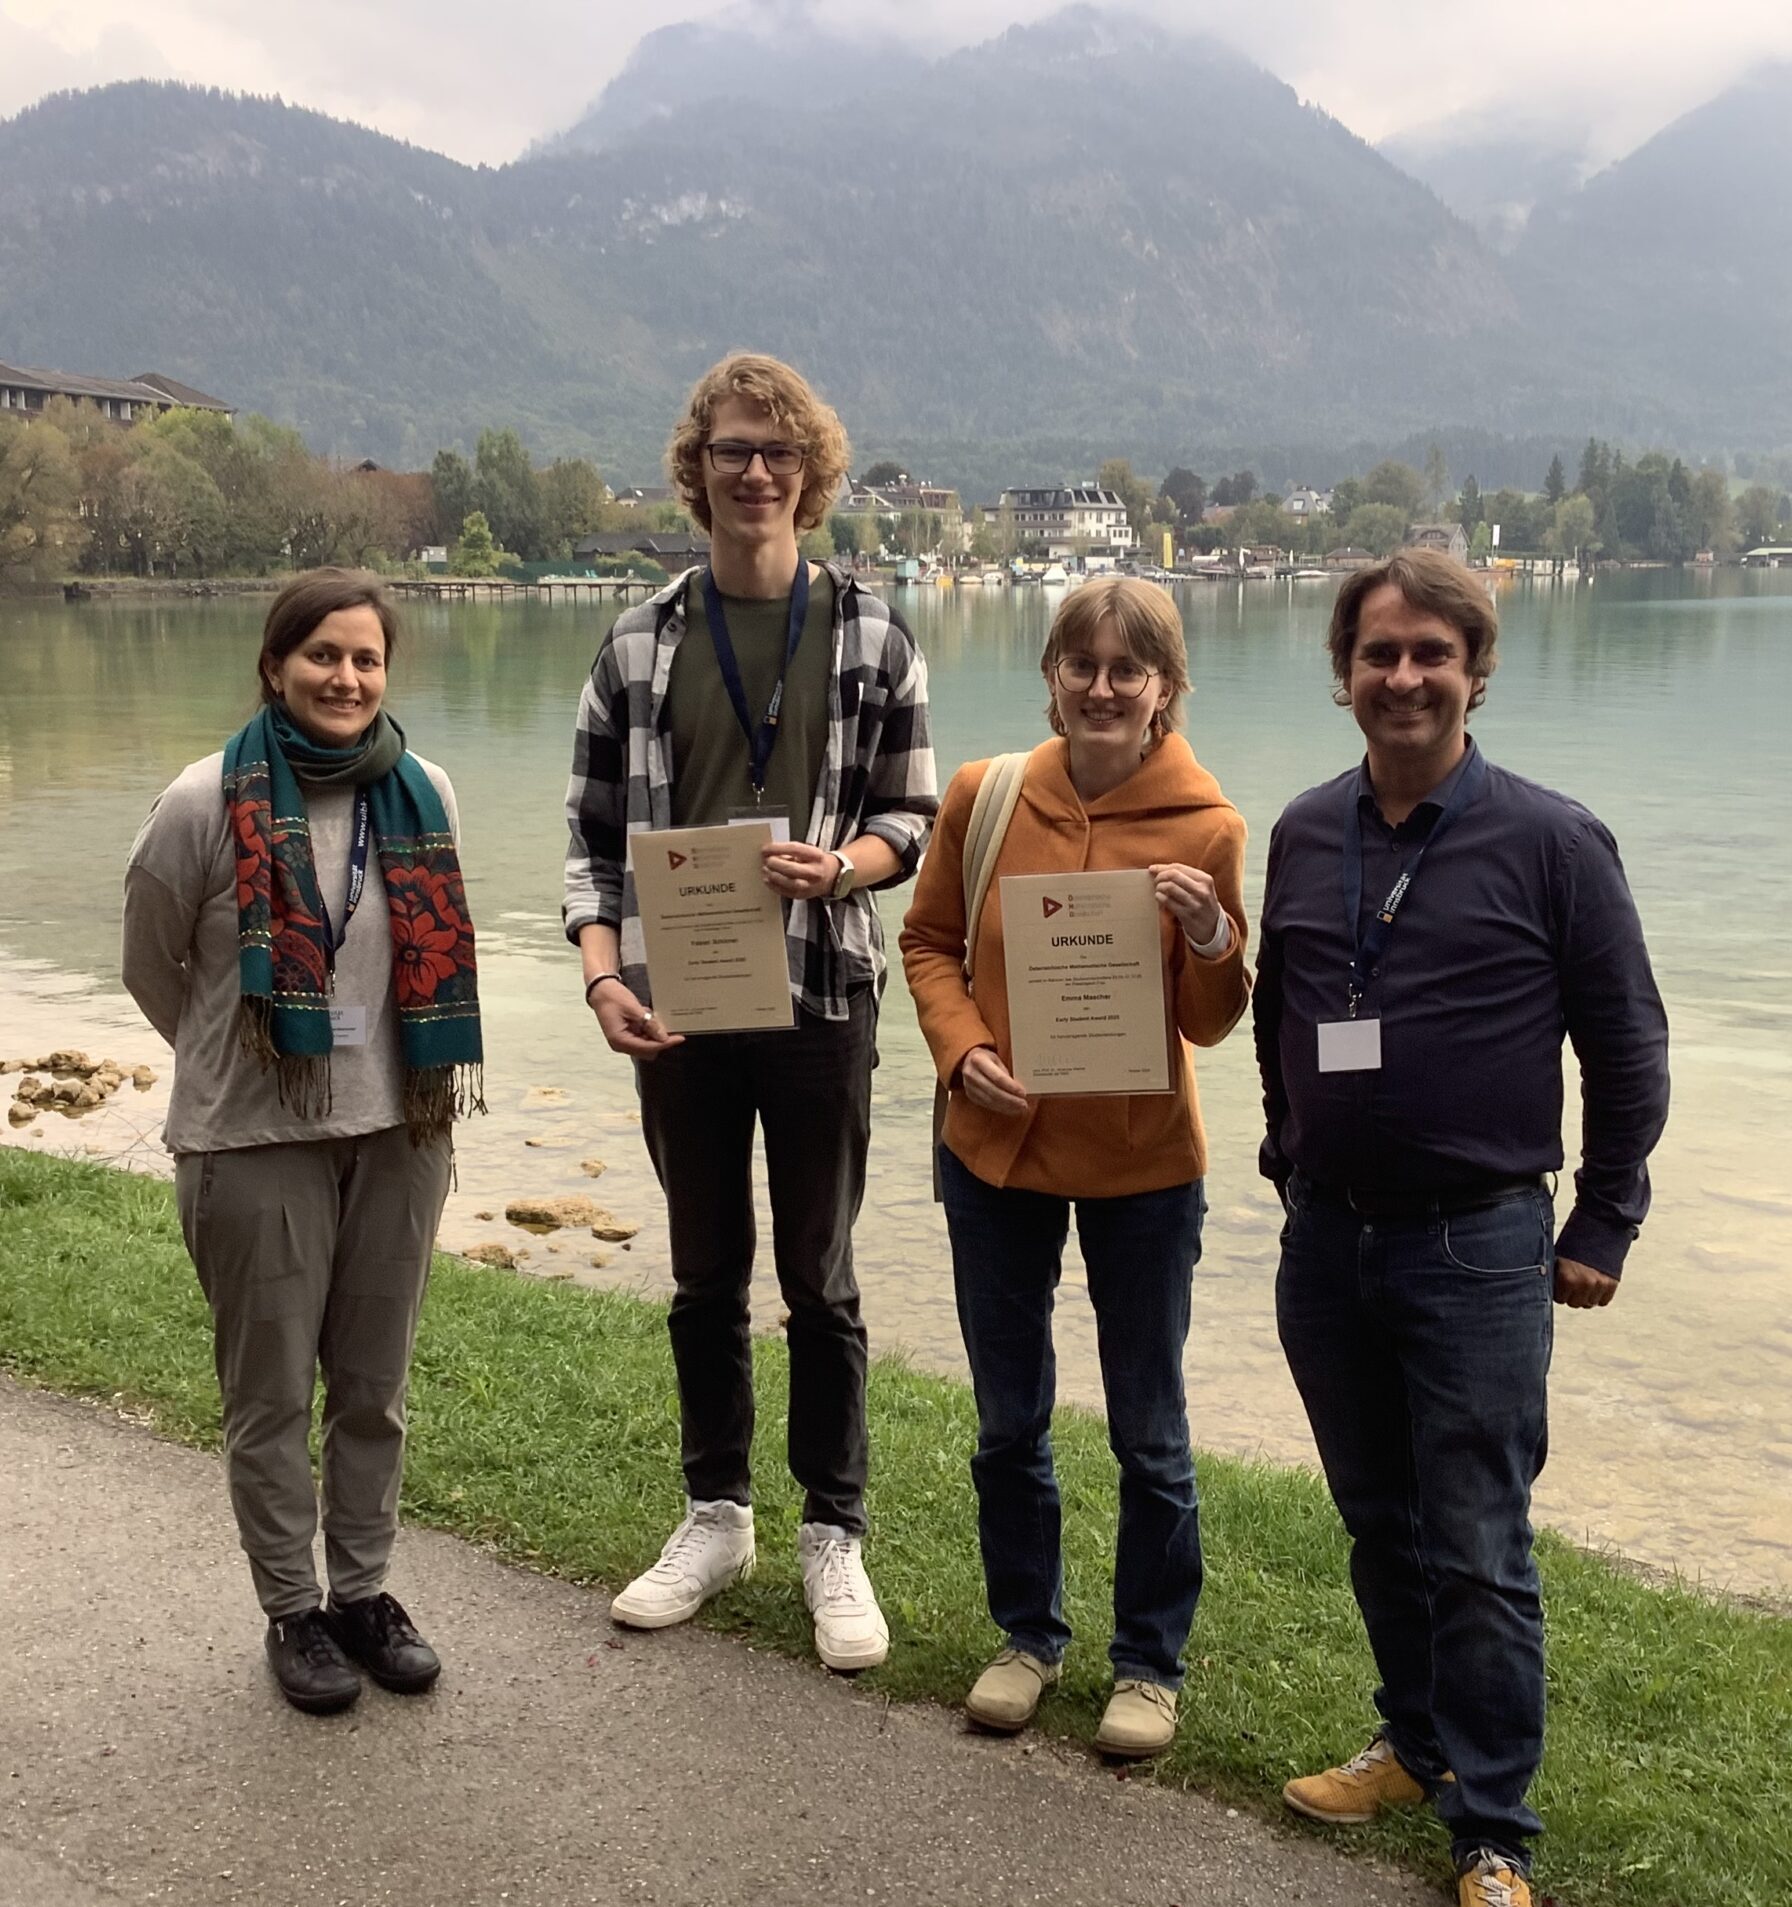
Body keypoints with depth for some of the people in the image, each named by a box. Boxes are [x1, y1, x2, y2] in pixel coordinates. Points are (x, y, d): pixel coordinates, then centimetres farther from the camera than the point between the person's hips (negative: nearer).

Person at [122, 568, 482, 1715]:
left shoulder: (425, 794, -1)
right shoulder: (208, 803, -11)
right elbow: (152, 965, 3)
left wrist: (409, 1073, 11)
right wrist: (236, 1063, 11)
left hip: (399, 1131, 3)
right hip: (255, 1143, -3)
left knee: (375, 1384, 14)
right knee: (272, 1392, 8)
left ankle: (365, 1589, 30)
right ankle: (294, 1611, 25)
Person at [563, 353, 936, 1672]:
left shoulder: (872, 637, 1)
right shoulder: (641, 645, 4)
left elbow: (912, 817, 3)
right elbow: (596, 833, 5)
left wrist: (839, 867, -18)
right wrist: (603, 973, -10)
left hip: (819, 997, -2)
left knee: (820, 1280, 7)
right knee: (705, 1276, 14)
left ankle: (834, 1536, 22)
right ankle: (717, 1515, 30)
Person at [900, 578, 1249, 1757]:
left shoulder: (1207, 826, -11)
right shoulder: (983, 795, -6)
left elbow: (1213, 1025, -6)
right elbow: (931, 942, 6)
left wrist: (1212, 936, -26)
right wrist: (962, 1049, -11)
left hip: (1142, 1163, -2)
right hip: (996, 1150, 2)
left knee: (1149, 1432, 11)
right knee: (1010, 1422, 17)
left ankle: (1151, 1663, 30)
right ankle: (1028, 1635, 37)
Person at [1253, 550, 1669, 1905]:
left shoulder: (1550, 841, -8)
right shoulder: (1305, 834, 5)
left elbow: (1629, 1049, -3)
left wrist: (1602, 1228, -3)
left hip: (1478, 1251, -4)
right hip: (1326, 1244, 5)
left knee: (1477, 1553, 2)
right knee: (1379, 1525, 17)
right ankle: (1419, 1744, 37)